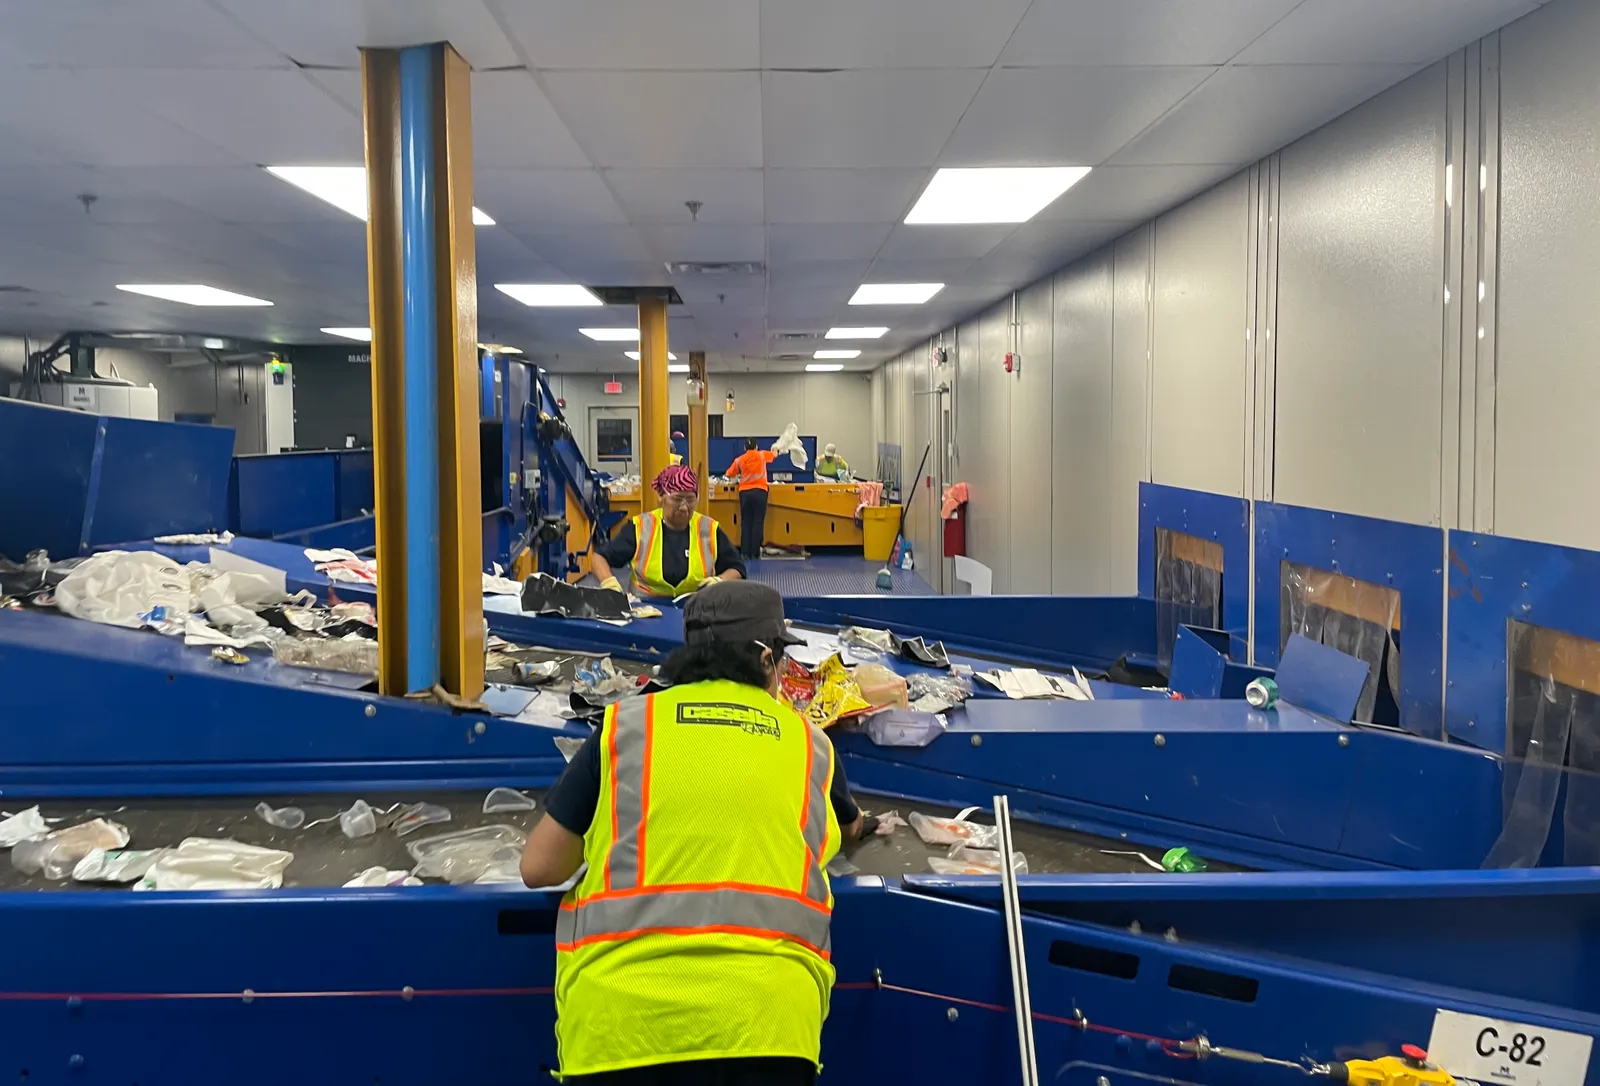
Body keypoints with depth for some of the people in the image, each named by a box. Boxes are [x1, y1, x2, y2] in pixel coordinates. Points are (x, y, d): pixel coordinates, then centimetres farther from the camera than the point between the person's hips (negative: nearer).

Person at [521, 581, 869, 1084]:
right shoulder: (810, 742, 14)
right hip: (766, 1015, 1)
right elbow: (852, 828, 35)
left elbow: (539, 868, 11)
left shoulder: (624, 723, 9)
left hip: (624, 1013, 0)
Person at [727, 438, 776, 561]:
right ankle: (754, 553, -5)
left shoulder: (739, 460, 6)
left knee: (745, 523, 5)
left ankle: (745, 553, 1)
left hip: (744, 492, 1)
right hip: (759, 491, -1)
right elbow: (775, 454, 25)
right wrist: (775, 450, 49)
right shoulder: (762, 455, 6)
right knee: (758, 523, -1)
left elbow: (729, 474, 15)